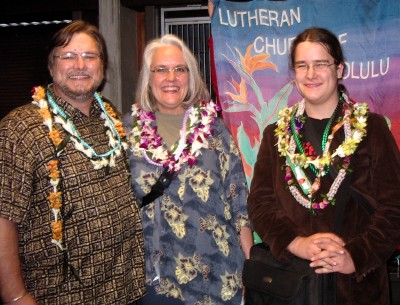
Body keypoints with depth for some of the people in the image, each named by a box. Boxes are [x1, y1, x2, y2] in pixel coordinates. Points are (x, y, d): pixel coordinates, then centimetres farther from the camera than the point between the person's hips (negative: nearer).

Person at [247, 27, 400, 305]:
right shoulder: (276, 134, 6)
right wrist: (297, 243, -17)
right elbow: (260, 203, -1)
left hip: (358, 282, -1)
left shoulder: (372, 128, -1)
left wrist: (356, 257, -18)